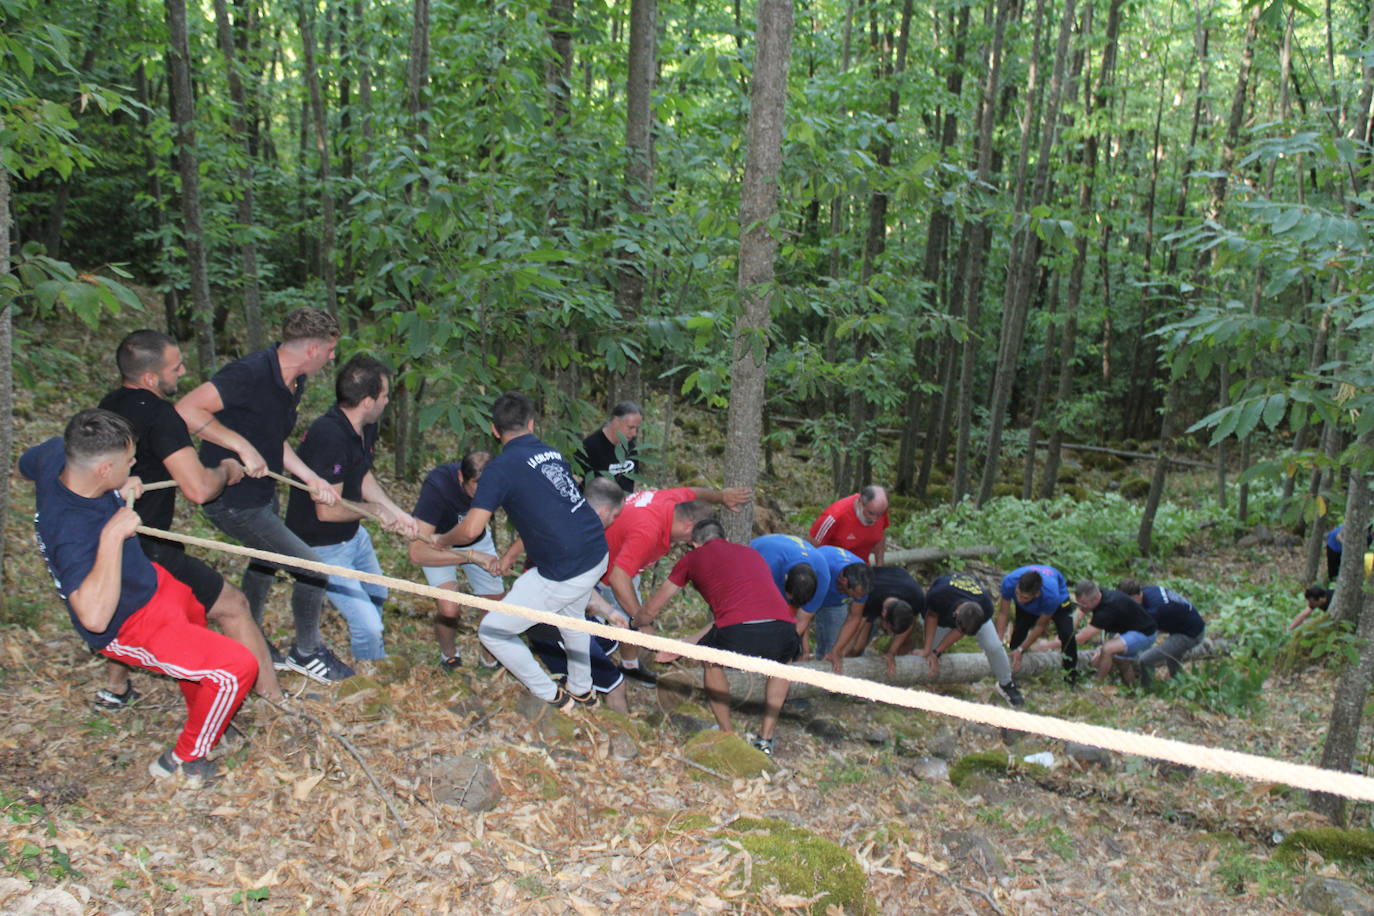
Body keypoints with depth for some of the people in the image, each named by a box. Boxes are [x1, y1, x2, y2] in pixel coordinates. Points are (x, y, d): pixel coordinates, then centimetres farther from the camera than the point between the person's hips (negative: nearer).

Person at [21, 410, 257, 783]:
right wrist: (112, 534, -49)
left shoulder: (54, 455, -18)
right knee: (237, 667, -14)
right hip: (128, 627, -9)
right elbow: (94, 616, -50)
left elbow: (26, 462, 9)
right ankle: (183, 760, 12)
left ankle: (202, 716, 58)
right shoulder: (71, 530, -41)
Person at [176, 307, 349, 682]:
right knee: (312, 569, -7)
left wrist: (312, 478, 0)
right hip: (232, 500, -10)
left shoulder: (293, 383, 3)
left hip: (261, 493, 10)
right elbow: (186, 410, -31)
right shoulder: (250, 374, -27)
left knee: (264, 564, 29)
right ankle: (306, 652, 15)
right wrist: (244, 448, -30)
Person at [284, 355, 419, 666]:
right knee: (368, 626, -14)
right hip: (322, 547, -10)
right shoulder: (329, 437, -35)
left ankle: (374, 661, 56)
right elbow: (327, 510, -32)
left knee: (376, 594, 31)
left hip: (353, 534, 10)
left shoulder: (365, 427, -5)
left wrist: (397, 513, -4)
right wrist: (376, 510, -19)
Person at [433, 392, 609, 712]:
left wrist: (441, 540, 7)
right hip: (598, 554, 8)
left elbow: (471, 530, -15)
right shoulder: (553, 453, 12)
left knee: (492, 632, 8)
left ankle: (552, 697, 19)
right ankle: (582, 690, 48)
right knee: (571, 614, 38)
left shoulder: (502, 467, -9)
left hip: (565, 574, -8)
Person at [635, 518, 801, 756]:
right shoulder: (752, 554, 36)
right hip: (783, 629, 3)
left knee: (710, 660, 31)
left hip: (739, 635, -3)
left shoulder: (693, 557, 24)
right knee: (782, 662, 38)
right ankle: (766, 738, 31)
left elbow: (651, 609, 33)